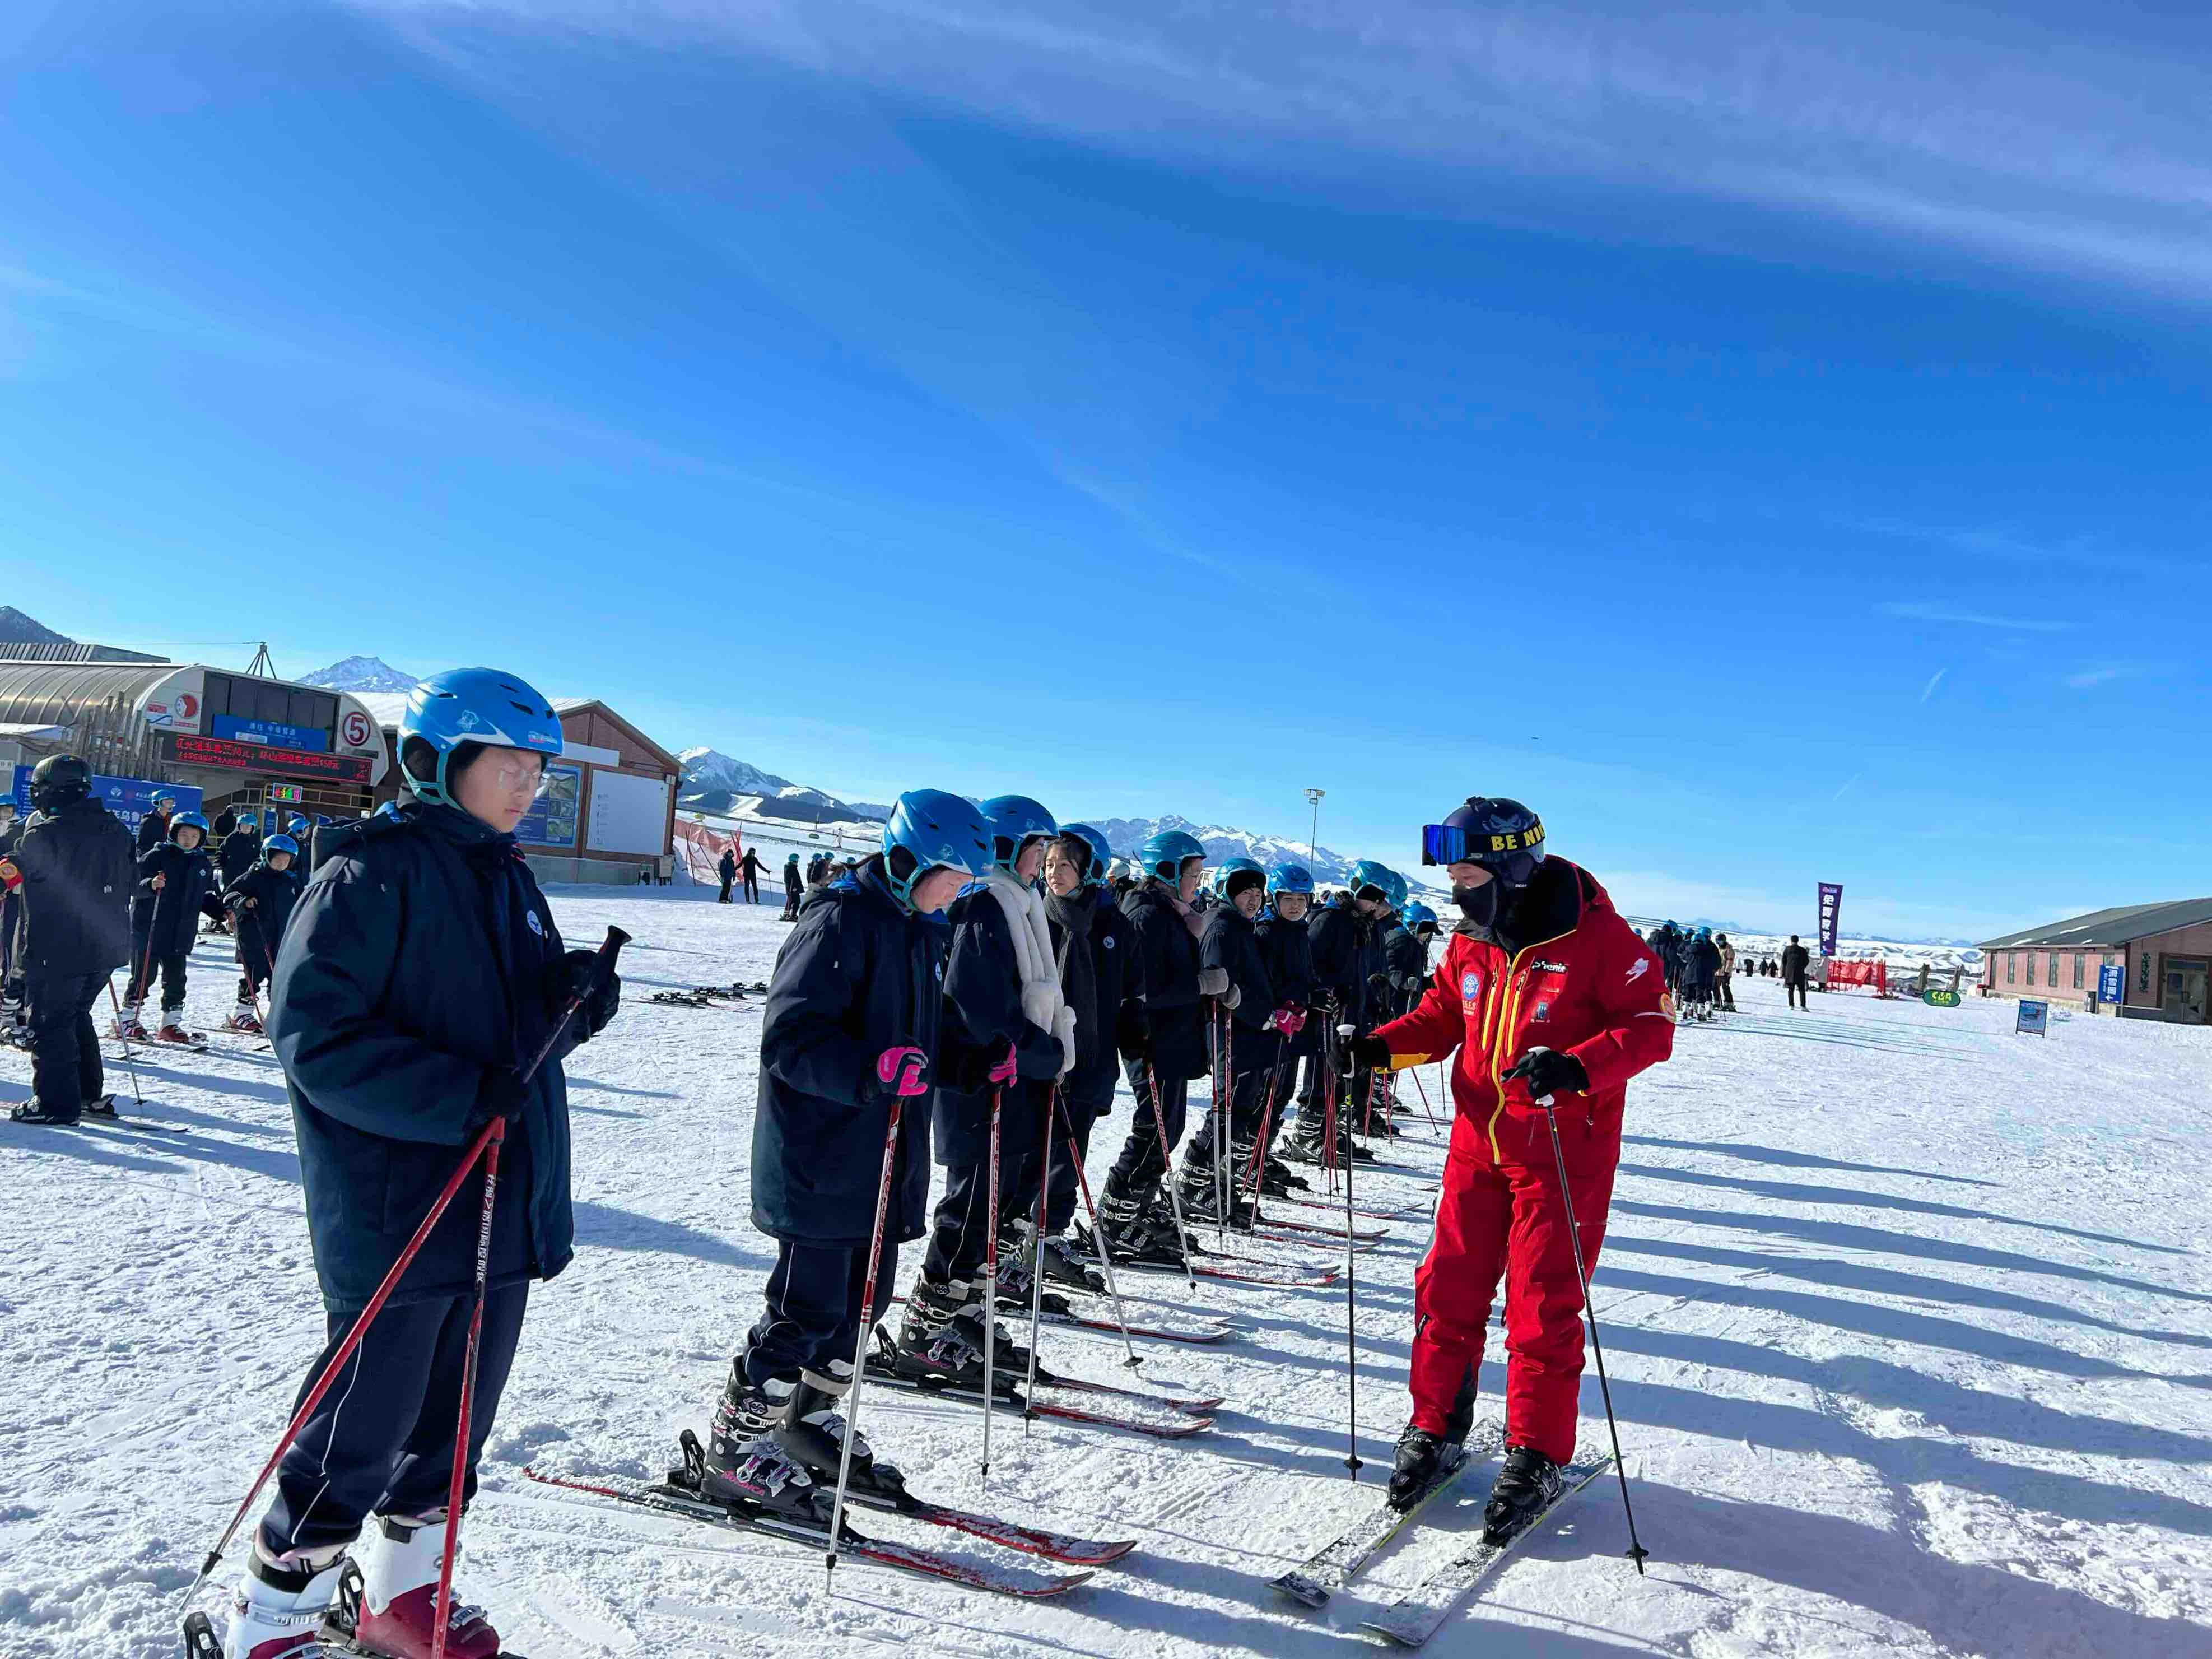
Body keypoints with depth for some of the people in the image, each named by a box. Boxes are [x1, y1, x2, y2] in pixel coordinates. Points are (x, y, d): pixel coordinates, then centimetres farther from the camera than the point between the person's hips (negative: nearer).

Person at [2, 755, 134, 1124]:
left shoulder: (46, 833, -16)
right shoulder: (117, 830, 6)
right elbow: (129, 877, 17)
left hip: (55, 951, -7)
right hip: (106, 948, 7)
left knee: (49, 1023, 3)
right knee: (77, 1016, 21)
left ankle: (56, 1102, 6)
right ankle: (88, 1091, 26)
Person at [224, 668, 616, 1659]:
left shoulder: (508, 880, 12)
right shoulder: (373, 873, -12)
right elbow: (315, 1034, -19)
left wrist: (579, 998, -4)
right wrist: (462, 1095, -25)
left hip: (506, 1202, 8)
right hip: (398, 1210, -7)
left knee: (457, 1418, 18)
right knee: (362, 1430, 4)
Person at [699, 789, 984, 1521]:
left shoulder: (924, 931, 13)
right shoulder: (840, 920, -16)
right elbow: (790, 1039, -22)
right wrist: (872, 1069, -36)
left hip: (885, 1158, 9)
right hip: (820, 1160, -9)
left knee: (863, 1300, 17)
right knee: (809, 1308, -1)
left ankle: (812, 1421, 35)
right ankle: (735, 1447, 17)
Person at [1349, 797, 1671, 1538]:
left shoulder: (1596, 936, -15)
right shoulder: (1471, 940, 3)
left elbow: (1651, 1025, -14)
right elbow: (1442, 1017, 13)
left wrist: (1578, 1067, -30)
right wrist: (1382, 1046, -5)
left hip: (1564, 1151, -5)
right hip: (1478, 1144, 5)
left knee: (1543, 1308, 1)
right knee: (1449, 1288, 9)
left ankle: (1536, 1457, 18)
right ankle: (1435, 1423, 27)